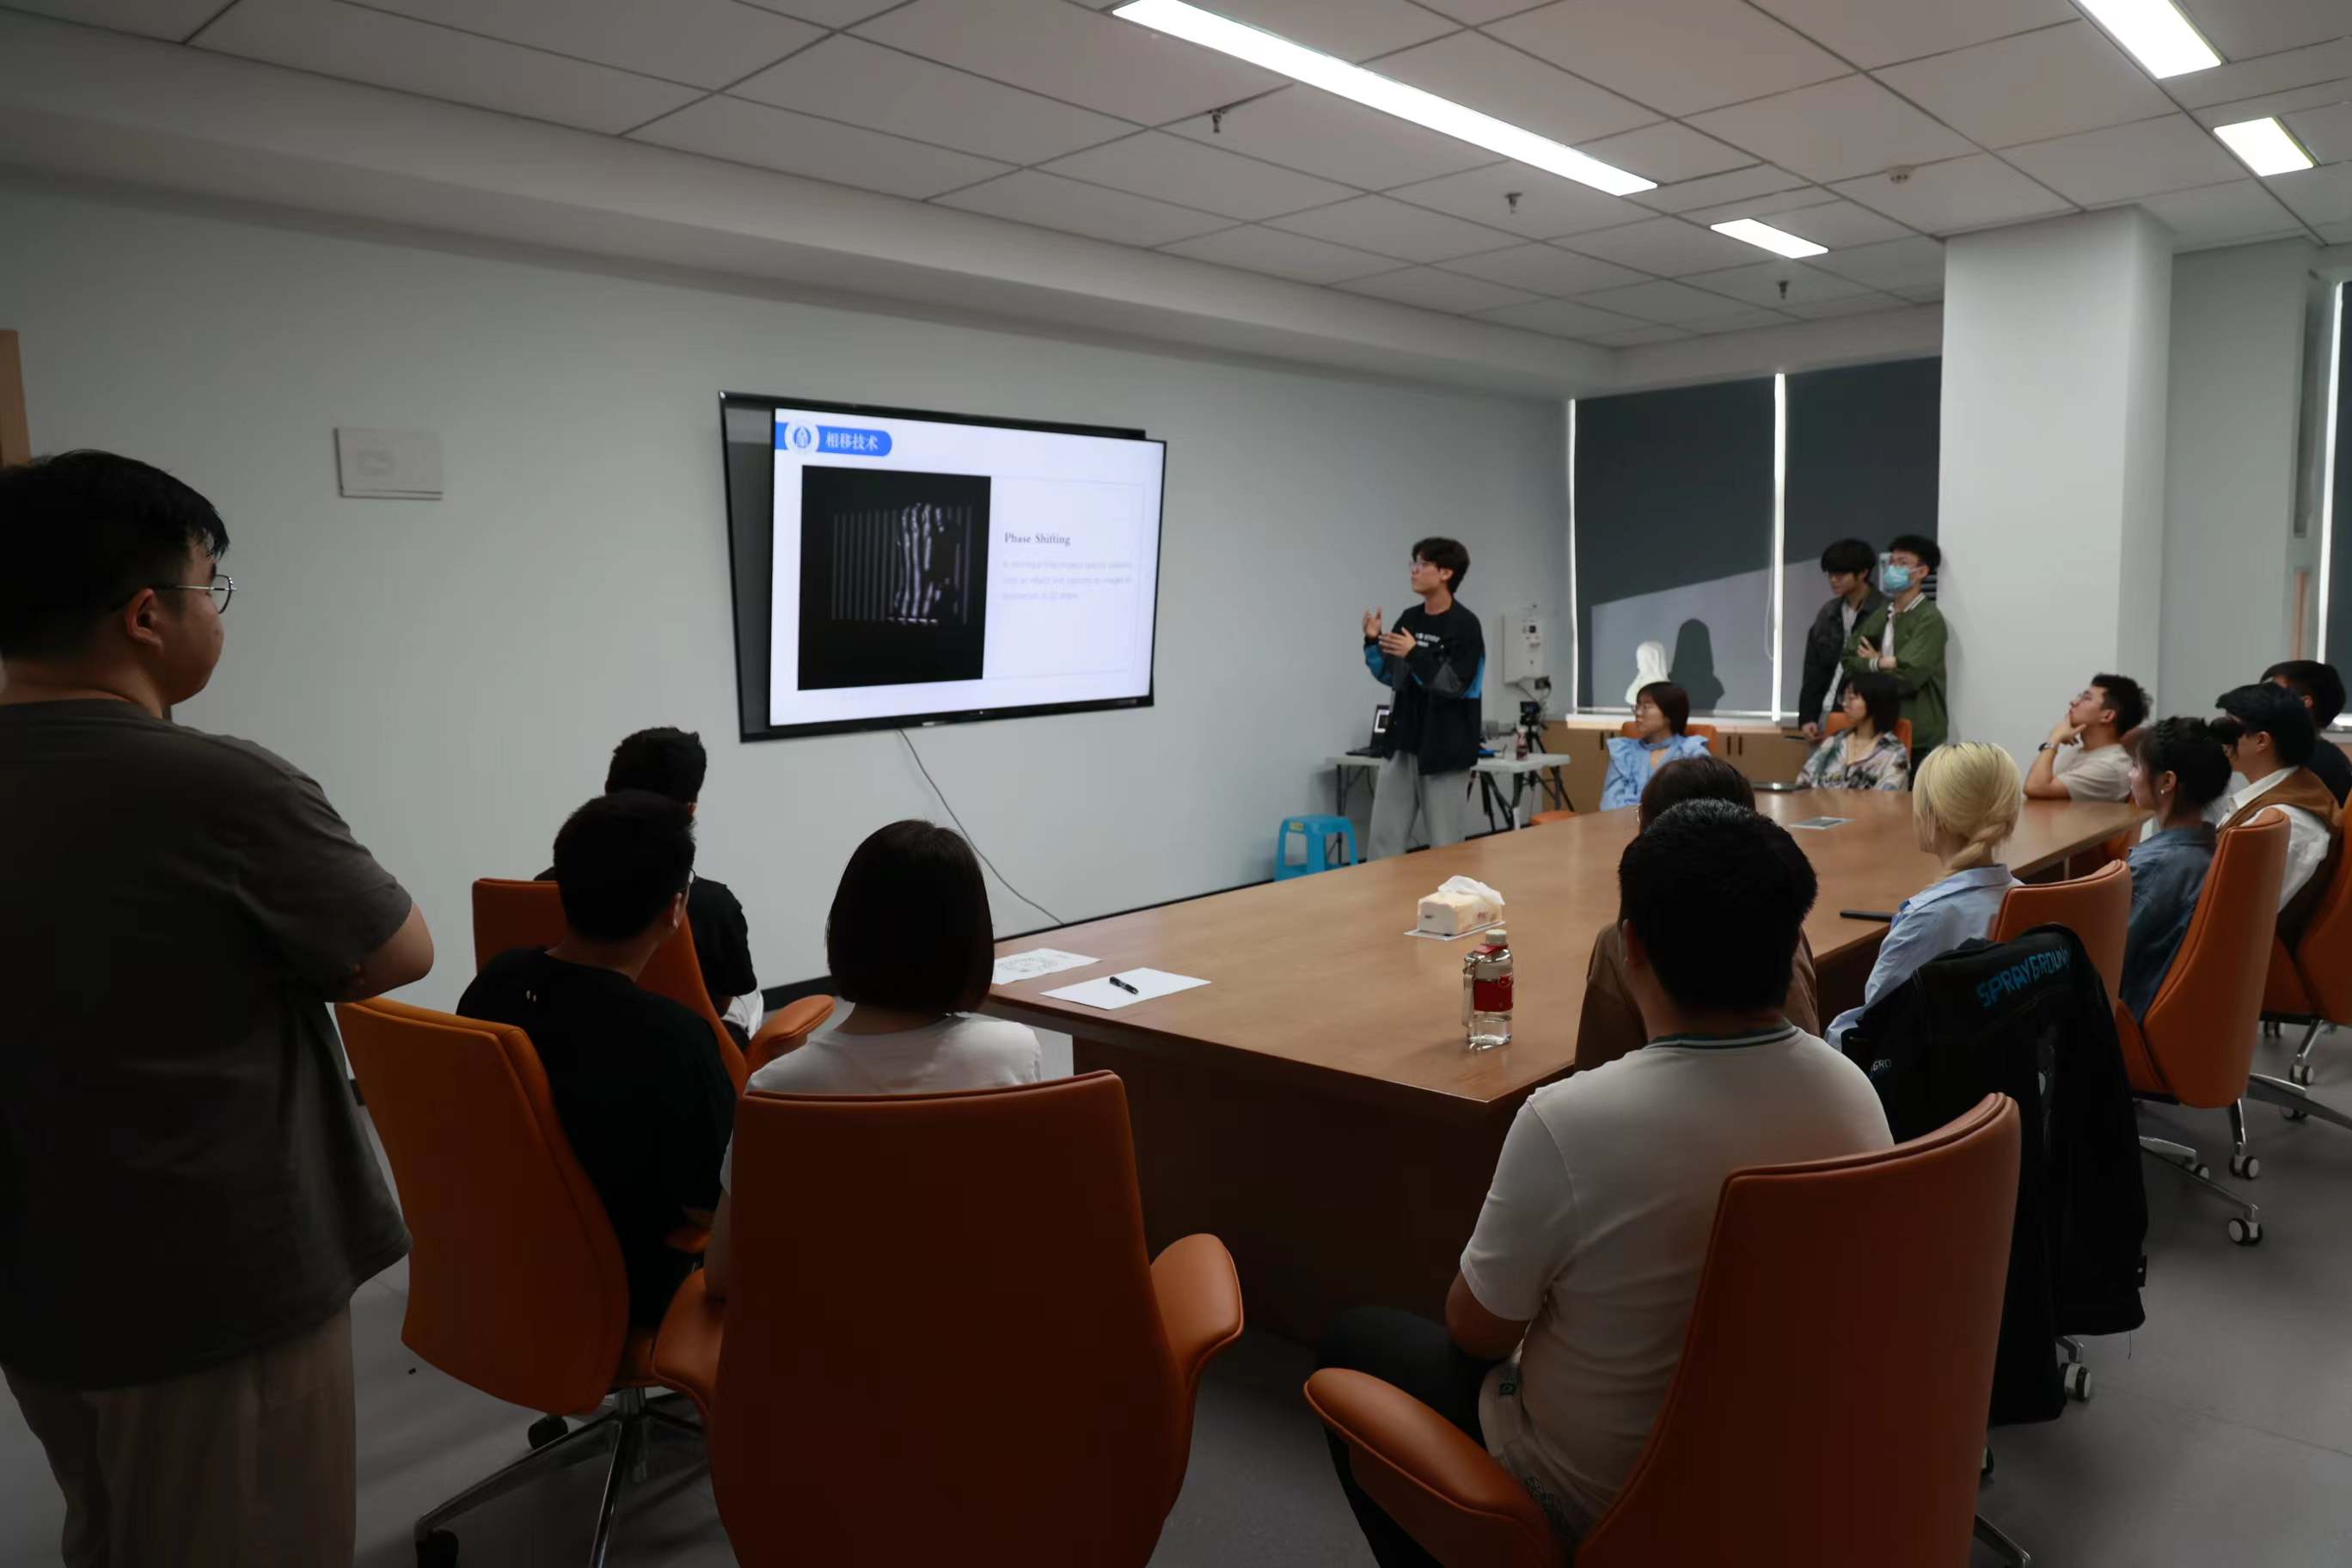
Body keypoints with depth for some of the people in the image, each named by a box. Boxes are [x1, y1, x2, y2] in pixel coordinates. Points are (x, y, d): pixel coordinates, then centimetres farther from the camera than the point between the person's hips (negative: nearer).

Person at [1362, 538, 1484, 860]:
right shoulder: (1409, 619, 9)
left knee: (1445, 845, 0)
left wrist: (1415, 655, -26)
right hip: (1402, 745, 6)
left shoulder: (1465, 625, -10)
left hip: (1444, 750, -6)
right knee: (1385, 838, 6)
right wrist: (1373, 642, -1)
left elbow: (1456, 685, -17)